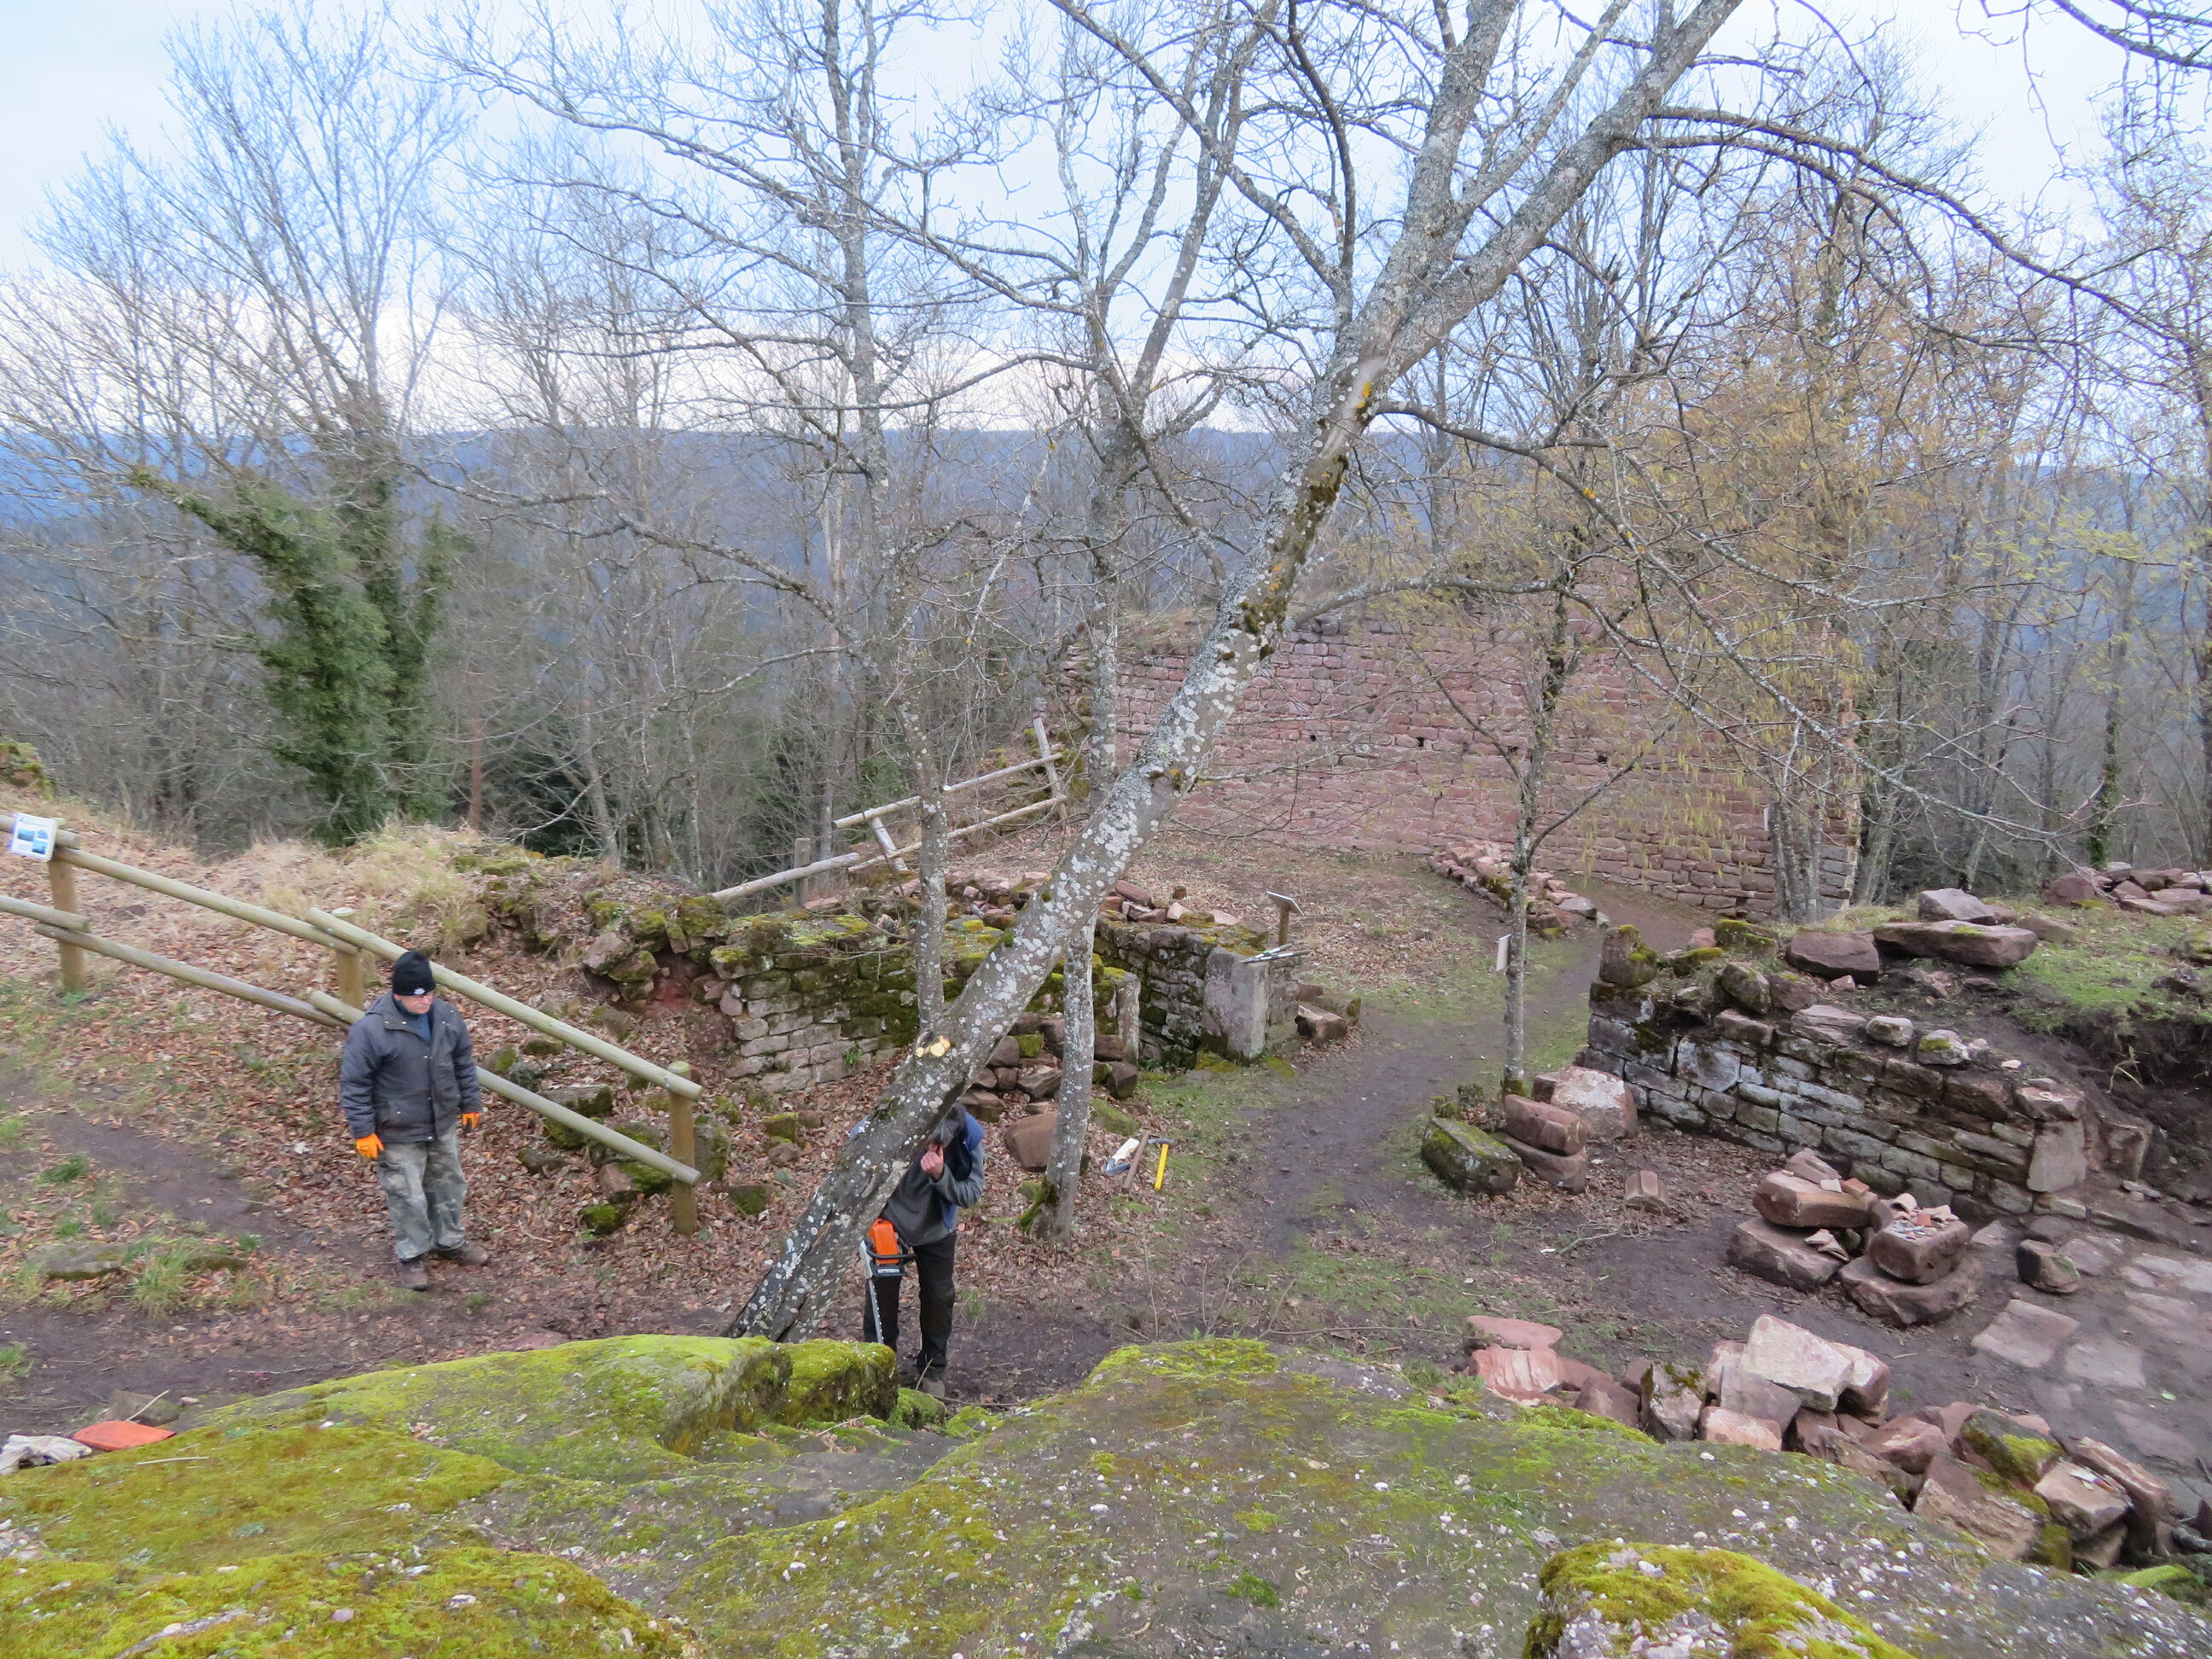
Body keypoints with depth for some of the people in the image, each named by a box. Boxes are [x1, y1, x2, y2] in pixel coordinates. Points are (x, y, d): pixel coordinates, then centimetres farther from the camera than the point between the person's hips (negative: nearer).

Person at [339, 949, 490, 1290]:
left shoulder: (448, 1016, -7)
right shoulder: (371, 1029, -23)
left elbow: (464, 1063, 8)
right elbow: (354, 1084, -15)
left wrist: (470, 1105, 13)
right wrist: (364, 1132, -13)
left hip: (444, 1125, 5)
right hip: (399, 1134, -5)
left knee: (448, 1186, 20)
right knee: (407, 1196, 7)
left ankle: (449, 1241, 41)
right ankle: (411, 1256, 28)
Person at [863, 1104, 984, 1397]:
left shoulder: (969, 1137, -30)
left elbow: (971, 1193, -24)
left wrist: (941, 1174, -43)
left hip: (936, 1229, 1)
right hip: (888, 1223, -1)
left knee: (939, 1296, 8)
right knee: (881, 1295, 4)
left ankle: (932, 1368, 28)